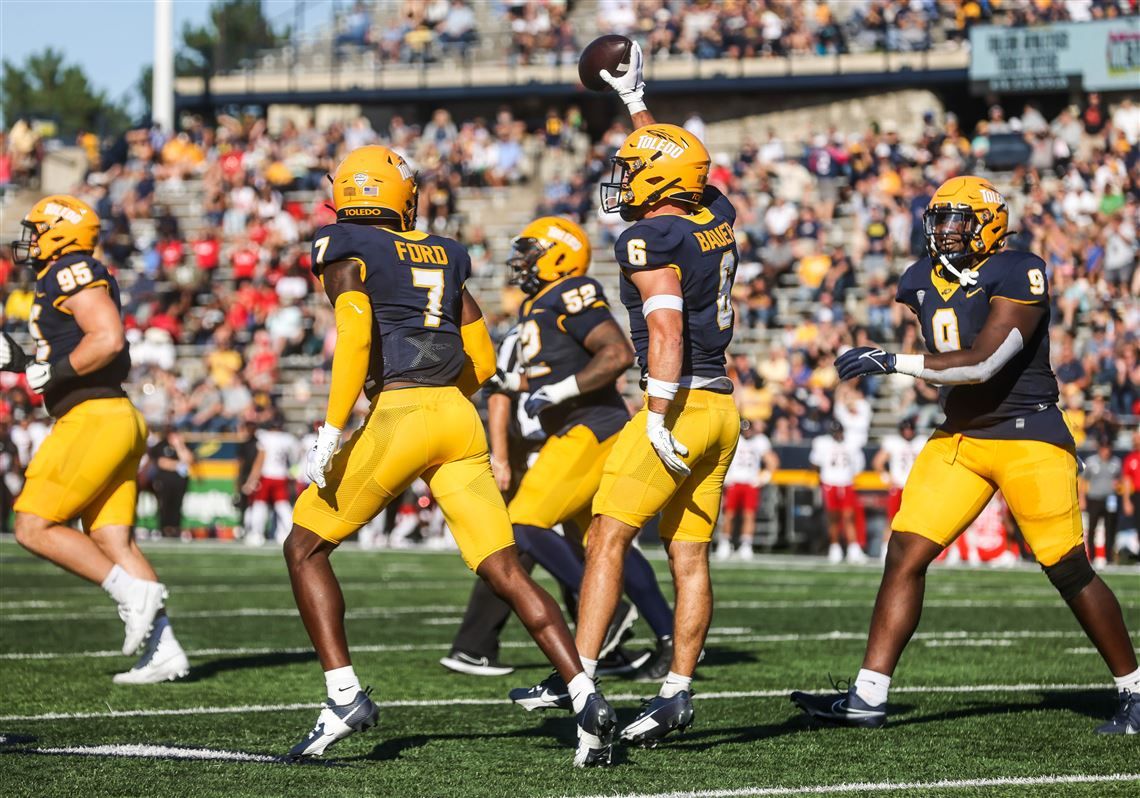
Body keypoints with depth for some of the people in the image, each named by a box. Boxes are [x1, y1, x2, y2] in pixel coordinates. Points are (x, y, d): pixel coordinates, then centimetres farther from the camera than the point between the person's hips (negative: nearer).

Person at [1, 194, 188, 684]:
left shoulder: (71, 274, -9)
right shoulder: (58, 282, 22)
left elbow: (108, 339, -22)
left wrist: (52, 372, -13)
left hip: (92, 419, -10)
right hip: (114, 419, 10)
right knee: (111, 540, 4)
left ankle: (133, 591, -11)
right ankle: (164, 652, -2)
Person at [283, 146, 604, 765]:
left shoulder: (344, 252, 4)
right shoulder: (442, 257, 21)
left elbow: (354, 336, -12)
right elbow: (481, 359, 21)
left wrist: (330, 433, -13)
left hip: (397, 414, -5)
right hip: (459, 418, 5)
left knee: (305, 546, 10)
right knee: (504, 569, 3)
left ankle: (345, 696, -1)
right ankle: (586, 697, -10)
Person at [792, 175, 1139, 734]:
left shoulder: (1018, 276, -15)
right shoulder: (923, 281, 7)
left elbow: (983, 363, -24)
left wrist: (892, 363, -23)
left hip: (1028, 439, -6)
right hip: (958, 437, 7)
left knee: (1070, 573, -2)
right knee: (904, 556, -5)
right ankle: (867, 698, -3)